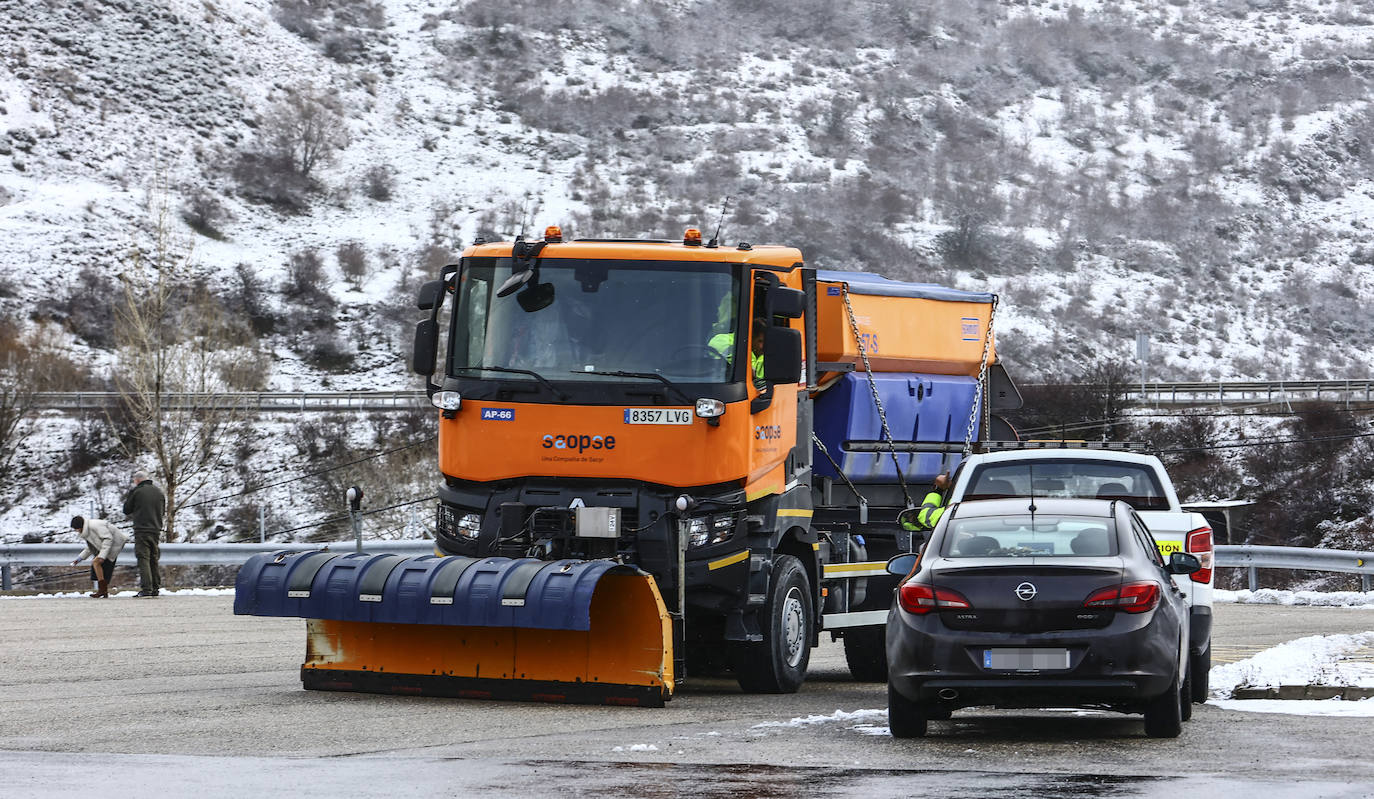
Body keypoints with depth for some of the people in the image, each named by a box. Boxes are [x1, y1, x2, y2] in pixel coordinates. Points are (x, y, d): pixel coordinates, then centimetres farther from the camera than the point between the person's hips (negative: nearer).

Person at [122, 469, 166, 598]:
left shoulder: (135, 491, -7)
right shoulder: (159, 492, 9)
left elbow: (127, 510, 1)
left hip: (141, 530, -5)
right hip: (156, 530, 5)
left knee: (143, 559, -7)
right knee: (154, 560, 14)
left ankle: (146, 588, -15)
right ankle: (156, 588, 14)